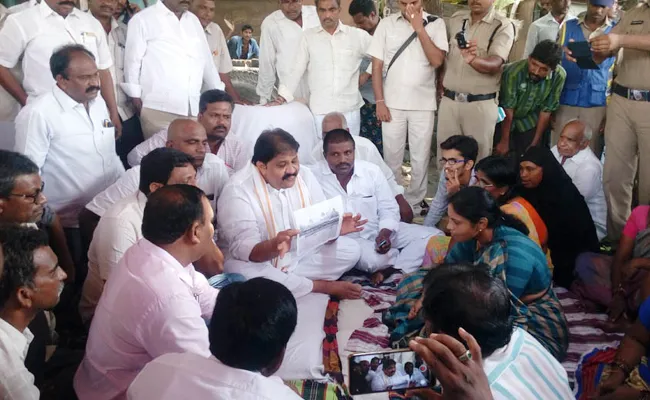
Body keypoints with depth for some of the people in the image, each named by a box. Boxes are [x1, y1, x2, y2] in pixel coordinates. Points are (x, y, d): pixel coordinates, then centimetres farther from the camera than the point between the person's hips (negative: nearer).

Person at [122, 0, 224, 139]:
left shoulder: (193, 20, 18)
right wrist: (136, 102, -4)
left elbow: (207, 61, 20)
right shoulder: (143, 19, 2)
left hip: (193, 109, 5)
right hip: (158, 109, -5)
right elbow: (133, 62, 0)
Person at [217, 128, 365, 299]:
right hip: (258, 262, -4)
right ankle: (325, 286, -19)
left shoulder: (304, 175, -5)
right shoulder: (238, 190, -21)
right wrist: (274, 246, -48)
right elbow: (243, 249, -28)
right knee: (243, 272, -38)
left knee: (351, 249, -7)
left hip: (300, 257, 5)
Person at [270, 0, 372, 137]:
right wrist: (281, 98, -7)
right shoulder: (308, 37, 3)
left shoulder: (358, 35, 3)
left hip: (349, 111, 1)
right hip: (319, 112, 0)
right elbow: (296, 70, 1)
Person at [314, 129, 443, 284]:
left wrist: (384, 233, -19)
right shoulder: (315, 177, -11)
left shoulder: (372, 171, -2)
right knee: (373, 259, -38)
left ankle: (389, 271, -20)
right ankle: (408, 257, -5)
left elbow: (389, 209, 0)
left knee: (434, 236, -8)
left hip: (379, 231, 5)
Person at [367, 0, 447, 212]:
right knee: (391, 157, 9)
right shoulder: (387, 23, 0)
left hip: (423, 104, 0)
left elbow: (437, 61, -13)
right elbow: (377, 66, 1)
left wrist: (419, 28, -16)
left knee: (420, 158, 8)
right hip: (392, 103, 1)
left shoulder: (435, 24, -2)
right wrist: (380, 101, -5)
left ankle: (415, 201, 23)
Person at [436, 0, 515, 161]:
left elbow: (495, 63, -22)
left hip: (481, 103, -4)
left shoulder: (503, 26, -8)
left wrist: (473, 60, -42)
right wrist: (440, 80, 11)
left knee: (478, 155, 4)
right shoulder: (455, 19, 8)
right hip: (449, 100, 4)